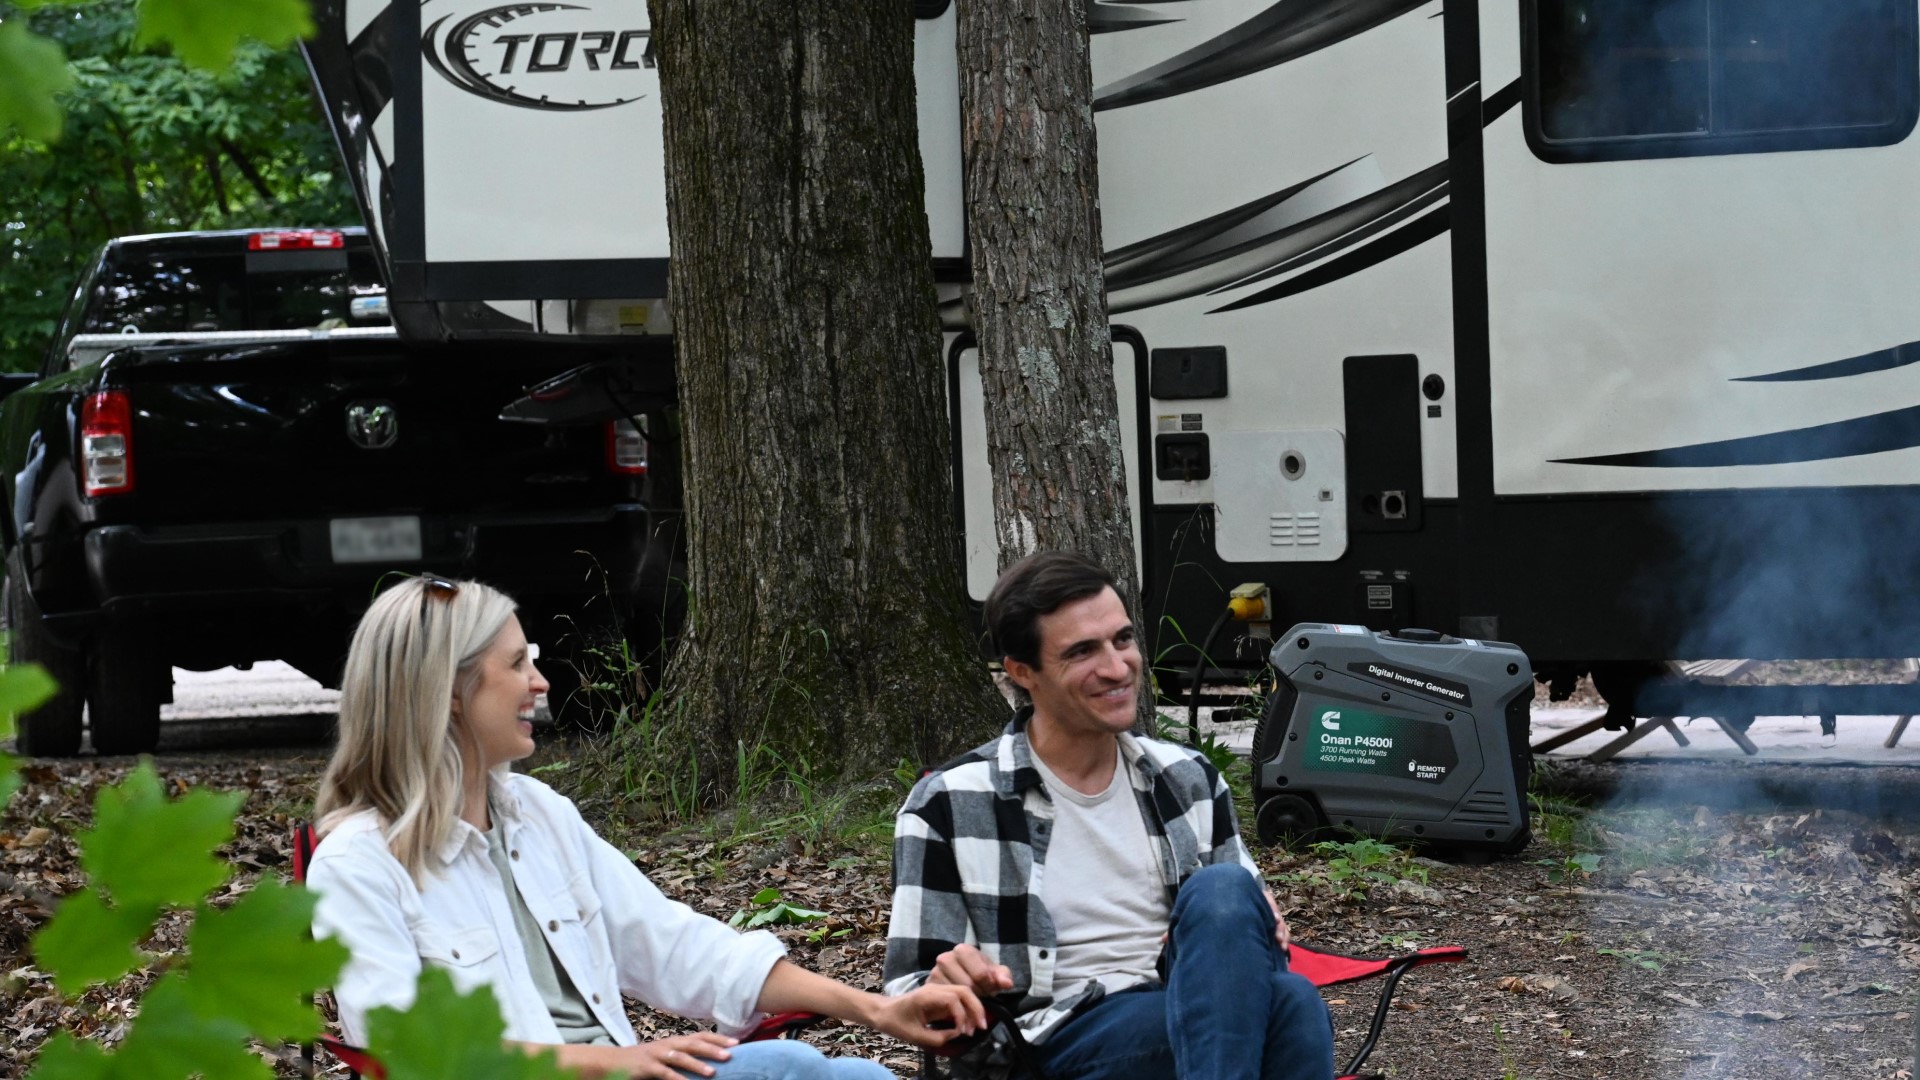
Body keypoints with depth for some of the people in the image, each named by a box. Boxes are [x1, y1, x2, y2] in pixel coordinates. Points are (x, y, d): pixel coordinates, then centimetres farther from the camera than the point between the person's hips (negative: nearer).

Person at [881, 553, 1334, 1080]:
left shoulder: (1190, 780, 15)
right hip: (1064, 1038, -5)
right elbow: (911, 1006, 2)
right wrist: (947, 994, -23)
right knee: (1288, 1001, -34)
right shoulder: (949, 807, 1)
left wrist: (1259, 926, -1)